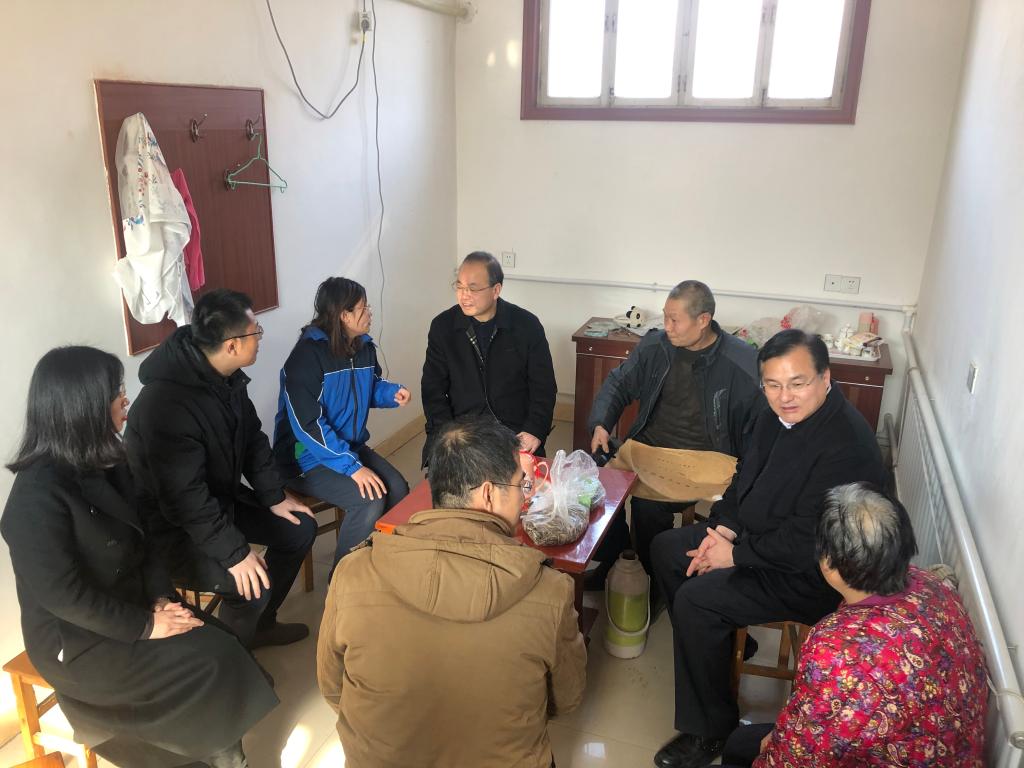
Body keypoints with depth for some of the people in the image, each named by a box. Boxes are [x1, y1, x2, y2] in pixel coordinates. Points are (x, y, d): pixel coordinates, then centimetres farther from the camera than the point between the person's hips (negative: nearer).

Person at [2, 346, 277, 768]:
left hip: (128, 607, 8)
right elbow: (63, 594, -25)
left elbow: (141, 539, 9)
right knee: (211, 660, -16)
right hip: (79, 640, -7)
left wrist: (160, 598, -5)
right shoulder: (39, 494, -24)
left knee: (220, 641, -10)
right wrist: (146, 627, -19)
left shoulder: (105, 463, 3)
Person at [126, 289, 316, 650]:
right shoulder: (166, 403, -34)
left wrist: (275, 497, 4)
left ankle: (261, 622, 26)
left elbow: (252, 438, 8)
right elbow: (185, 499, -33)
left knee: (300, 528, 7)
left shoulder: (228, 376, -5)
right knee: (251, 583, -25)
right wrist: (235, 553, -31)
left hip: (221, 497, 9)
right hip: (171, 524, -9)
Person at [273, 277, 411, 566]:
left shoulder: (364, 347, 2)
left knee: (398, 489, -14)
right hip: (307, 458, -7)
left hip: (351, 445, 7)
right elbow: (308, 424, -26)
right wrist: (353, 467, -30)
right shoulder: (308, 355, -21)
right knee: (370, 500, -25)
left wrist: (392, 393, -3)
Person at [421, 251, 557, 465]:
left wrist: (534, 431, -11)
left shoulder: (527, 325, -1)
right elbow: (433, 387, 4)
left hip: (515, 430, -1)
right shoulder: (442, 326, 3)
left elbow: (543, 387, 3)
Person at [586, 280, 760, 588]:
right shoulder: (654, 346, 3)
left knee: (647, 504, -28)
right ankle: (611, 558, 8)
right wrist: (600, 424, -4)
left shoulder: (742, 364, -13)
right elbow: (617, 384, 14)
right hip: (647, 446, 5)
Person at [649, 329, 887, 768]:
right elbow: (745, 477, 11)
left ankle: (709, 730, -3)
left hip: (810, 574, -10)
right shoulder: (778, 415, -2)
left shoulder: (846, 445, -30)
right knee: (666, 549, 10)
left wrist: (735, 554, -19)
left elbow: (806, 541, -29)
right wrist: (723, 529, -4)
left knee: (695, 600, -22)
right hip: (759, 535, 10)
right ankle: (719, 643, 27)